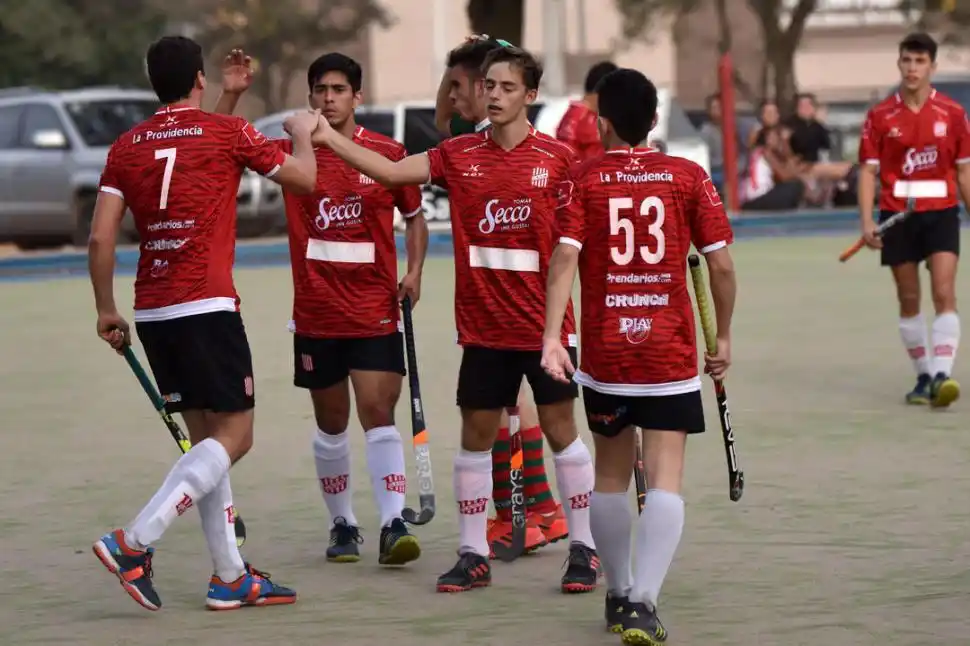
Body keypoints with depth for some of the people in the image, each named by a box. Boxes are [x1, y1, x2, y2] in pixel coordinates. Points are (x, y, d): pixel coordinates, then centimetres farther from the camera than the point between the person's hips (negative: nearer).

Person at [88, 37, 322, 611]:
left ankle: (231, 577, 12)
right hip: (207, 306, -6)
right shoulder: (228, 132, -2)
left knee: (206, 436, 13)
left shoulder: (127, 146, 9)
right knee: (234, 435, -3)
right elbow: (304, 178, 8)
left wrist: (107, 310, 14)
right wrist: (303, 133, 28)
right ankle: (134, 543, -18)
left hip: (152, 312, 6)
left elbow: (101, 237, 4)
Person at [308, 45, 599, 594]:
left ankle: (584, 549, 13)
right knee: (476, 433, 6)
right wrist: (328, 137, -11)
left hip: (544, 323, -2)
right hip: (483, 326, 2)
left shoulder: (557, 158, -4)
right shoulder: (459, 154, 2)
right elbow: (390, 172, -3)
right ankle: (473, 554, 14)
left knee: (560, 427, 3)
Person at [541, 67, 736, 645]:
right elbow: (721, 265, -1)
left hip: (604, 353, 1)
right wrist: (724, 337, 12)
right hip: (672, 354, -1)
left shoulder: (583, 180, 0)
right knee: (665, 481, -6)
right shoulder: (689, 177, 0)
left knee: (611, 475, 18)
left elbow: (565, 258, -12)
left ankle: (620, 595, 28)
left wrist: (552, 336, -18)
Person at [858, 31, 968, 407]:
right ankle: (923, 376, 17)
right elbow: (868, 170, 1)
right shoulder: (880, 116, 1)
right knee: (909, 301, 7)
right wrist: (866, 221, -9)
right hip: (897, 215, 1)